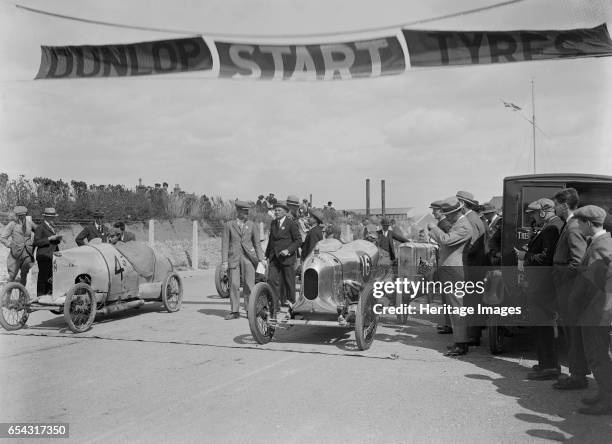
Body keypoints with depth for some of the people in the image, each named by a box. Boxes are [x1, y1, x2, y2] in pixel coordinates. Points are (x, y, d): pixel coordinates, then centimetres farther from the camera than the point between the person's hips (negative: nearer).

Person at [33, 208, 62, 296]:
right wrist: (49, 239, -17)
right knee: (43, 277, -7)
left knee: (51, 278, 7)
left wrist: (58, 238, 5)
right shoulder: (40, 227, -5)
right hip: (44, 256, -7)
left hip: (53, 256, 7)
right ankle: (40, 297, -4)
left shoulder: (53, 227, 19)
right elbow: (36, 242, -13)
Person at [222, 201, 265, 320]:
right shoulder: (229, 225, 5)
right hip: (234, 258, -1)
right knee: (234, 285, -3)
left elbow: (257, 243, 12)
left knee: (249, 285, -2)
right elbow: (225, 244, 4)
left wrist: (261, 259, 3)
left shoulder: (252, 225, 9)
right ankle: (235, 311, 6)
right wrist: (224, 261, -2)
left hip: (248, 257, 1)